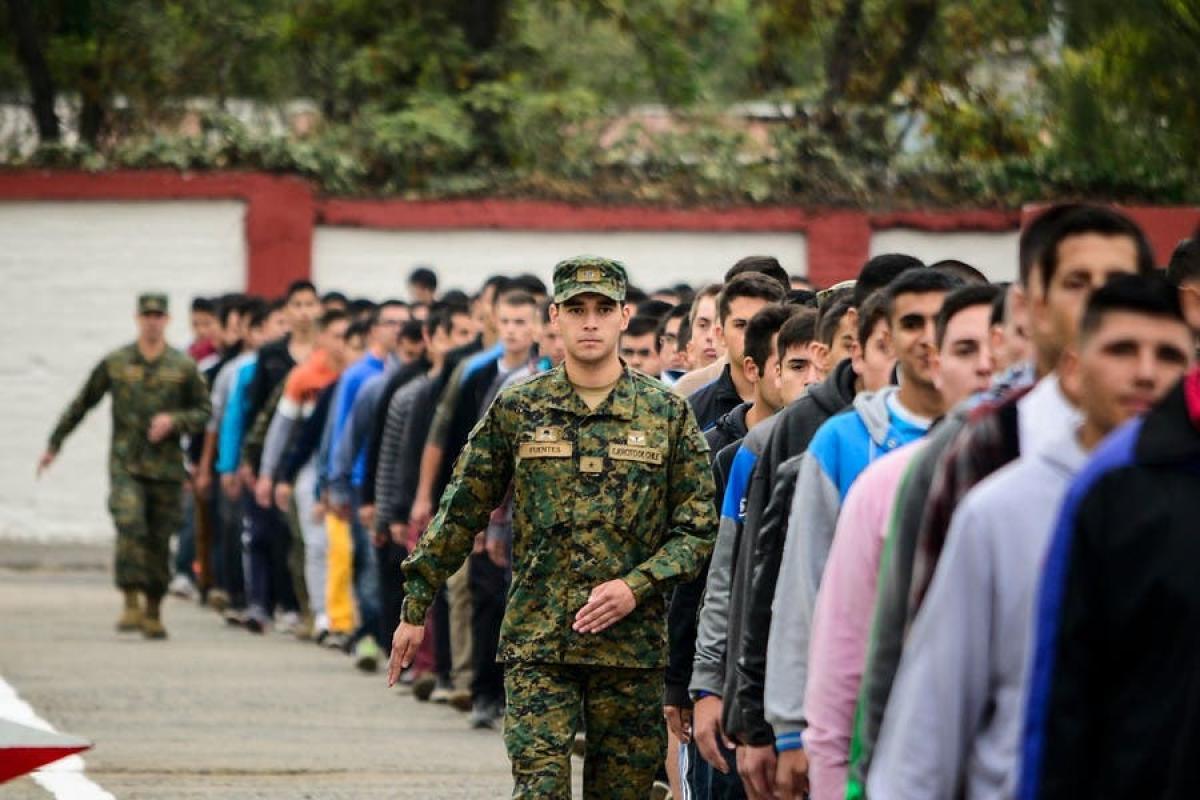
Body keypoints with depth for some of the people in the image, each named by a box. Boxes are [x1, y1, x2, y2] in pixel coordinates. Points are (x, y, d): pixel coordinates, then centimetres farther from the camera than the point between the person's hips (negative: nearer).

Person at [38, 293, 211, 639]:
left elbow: (203, 412, 8)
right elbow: (81, 405, 13)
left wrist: (174, 420, -11)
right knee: (130, 527, -20)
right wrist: (54, 445, 15)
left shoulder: (184, 367, 4)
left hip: (166, 467, 1)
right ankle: (132, 605, -20)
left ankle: (153, 613, 16)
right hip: (125, 464, -1)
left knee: (160, 540, 3)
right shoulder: (114, 363, 5)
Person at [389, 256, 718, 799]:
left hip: (632, 646, 1)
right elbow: (460, 514, 10)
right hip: (536, 646, -1)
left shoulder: (667, 414, 4)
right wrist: (416, 609, 10)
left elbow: (698, 529, 4)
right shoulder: (517, 411, 5)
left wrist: (636, 586, -10)